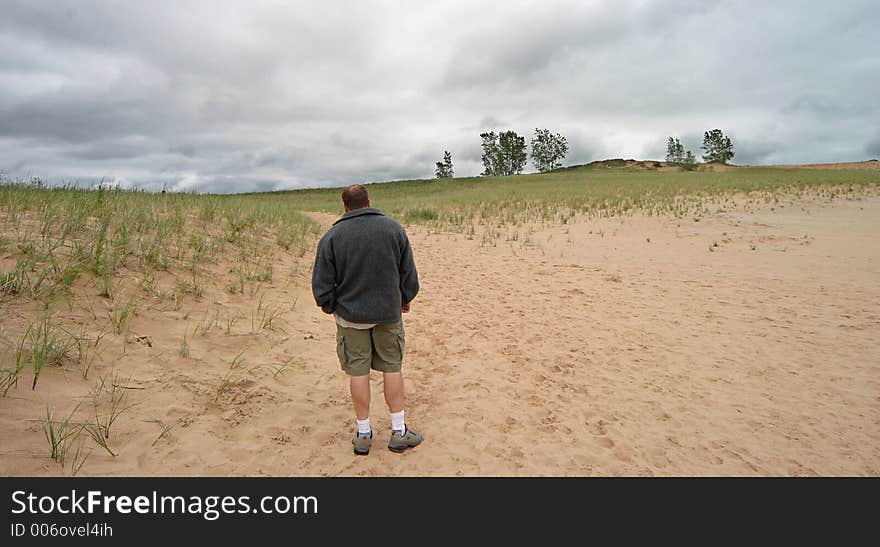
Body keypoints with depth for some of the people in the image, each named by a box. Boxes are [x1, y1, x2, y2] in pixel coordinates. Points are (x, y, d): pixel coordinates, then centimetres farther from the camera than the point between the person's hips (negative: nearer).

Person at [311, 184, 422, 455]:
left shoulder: (332, 236, -7)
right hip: (389, 313, 1)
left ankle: (363, 434, 18)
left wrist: (330, 307, 13)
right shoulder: (394, 228, -3)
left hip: (350, 315, -1)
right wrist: (405, 300, 17)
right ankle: (399, 431, 17)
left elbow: (322, 283, -5)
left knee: (358, 371, 8)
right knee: (392, 368, 11)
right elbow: (409, 273, 1)